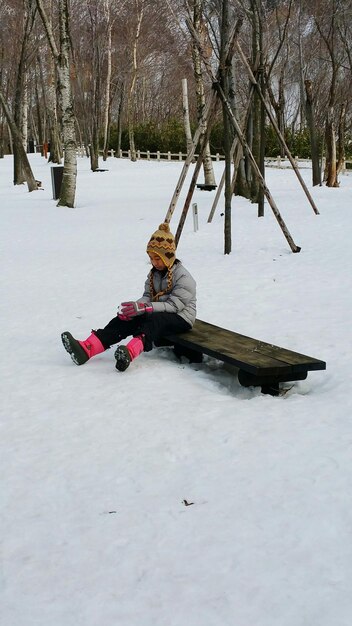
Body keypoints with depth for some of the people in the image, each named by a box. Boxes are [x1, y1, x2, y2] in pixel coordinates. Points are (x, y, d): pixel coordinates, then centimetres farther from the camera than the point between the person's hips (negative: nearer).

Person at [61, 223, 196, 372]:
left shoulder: (183, 277, -14)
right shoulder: (154, 273, 11)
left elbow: (174, 305, -22)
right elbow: (148, 297, 6)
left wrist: (143, 308, -32)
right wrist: (134, 306, -19)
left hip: (181, 319, -7)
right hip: (157, 313, 7)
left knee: (154, 320, -38)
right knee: (126, 319, -17)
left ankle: (130, 353, -67)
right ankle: (85, 349, -34)